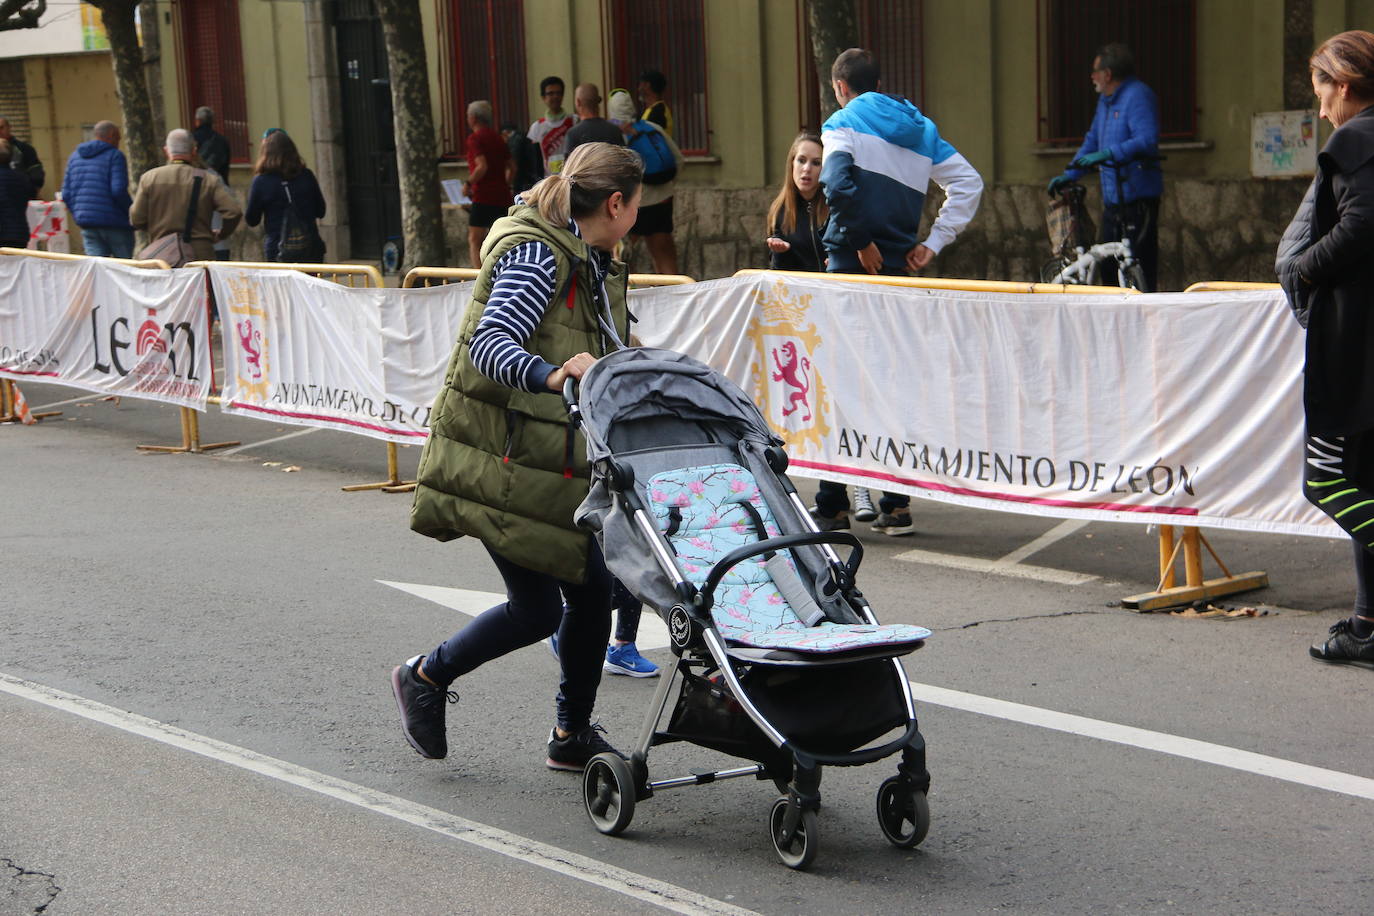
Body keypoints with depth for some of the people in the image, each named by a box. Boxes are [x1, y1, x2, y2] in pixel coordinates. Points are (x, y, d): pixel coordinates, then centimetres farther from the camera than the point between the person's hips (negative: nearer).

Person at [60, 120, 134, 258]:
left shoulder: (75, 157, 15)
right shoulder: (114, 156, -5)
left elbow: (66, 194, 13)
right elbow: (118, 191, -16)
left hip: (86, 225, 6)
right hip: (114, 223, -6)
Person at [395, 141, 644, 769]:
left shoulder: (593, 261, 13)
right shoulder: (535, 254, -17)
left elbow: (608, 354, 24)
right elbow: (489, 343, -29)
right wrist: (551, 375, -45)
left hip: (560, 454, 9)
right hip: (501, 457, -9)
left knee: (593, 590, 5)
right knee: (537, 607, -7)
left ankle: (573, 735, 21)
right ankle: (425, 677, 17)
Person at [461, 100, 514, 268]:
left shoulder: (475, 138, -8)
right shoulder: (498, 138, 15)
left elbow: (482, 166, -20)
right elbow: (512, 168, 17)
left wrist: (468, 183, -8)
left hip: (483, 196, -7)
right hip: (503, 197, 7)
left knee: (474, 240, -2)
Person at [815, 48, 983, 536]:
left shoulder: (844, 122, -1)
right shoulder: (919, 128, 15)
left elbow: (838, 184, -20)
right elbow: (968, 182, 10)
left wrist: (860, 241, -11)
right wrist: (933, 243, 6)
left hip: (852, 268, -5)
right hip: (900, 270, 5)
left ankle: (832, 506, 2)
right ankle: (896, 504, 8)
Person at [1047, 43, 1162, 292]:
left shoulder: (1138, 96, -12)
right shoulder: (1105, 99, 18)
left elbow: (1147, 141, -25)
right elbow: (1093, 140, 29)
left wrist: (1107, 154, -33)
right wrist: (1069, 175, 23)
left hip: (1138, 198, -9)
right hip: (1113, 198, 9)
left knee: (1141, 267, -10)